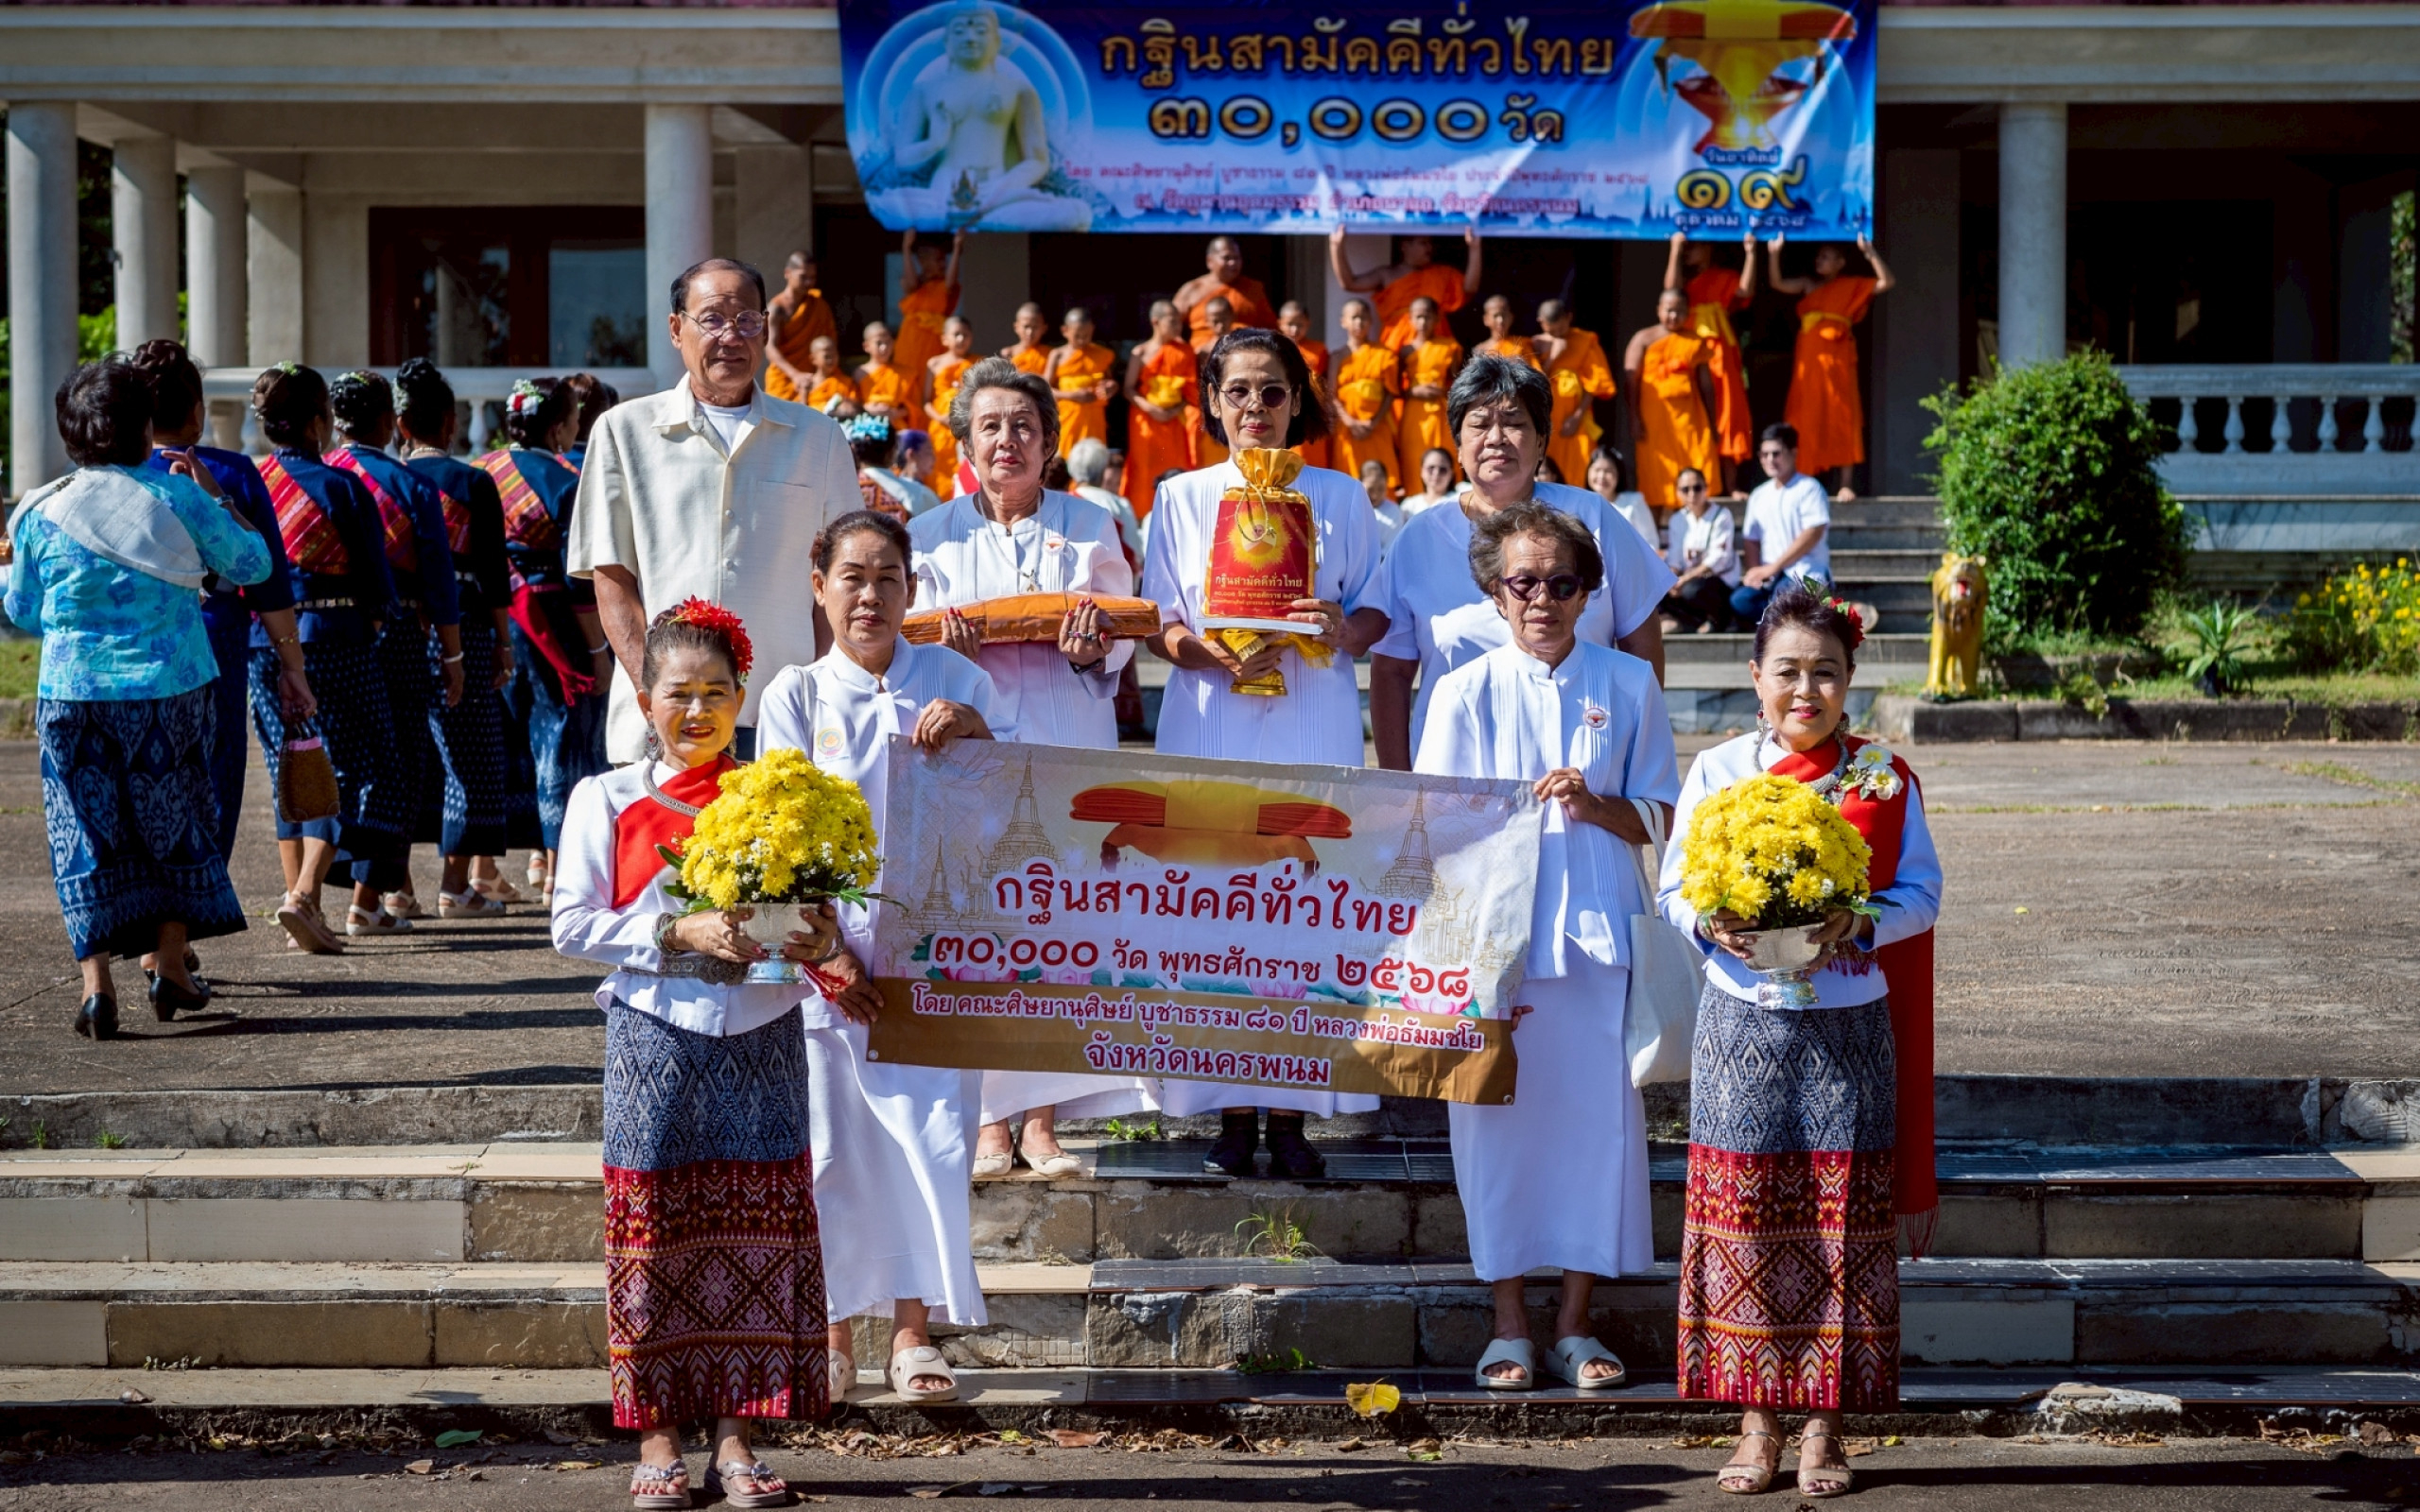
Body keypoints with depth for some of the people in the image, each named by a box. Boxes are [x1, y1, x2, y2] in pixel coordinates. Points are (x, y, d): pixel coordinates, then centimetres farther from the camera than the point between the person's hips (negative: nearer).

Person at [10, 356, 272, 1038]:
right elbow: (252, 563, 6)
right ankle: (170, 963, 18)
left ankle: (96, 979, -3)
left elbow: (23, 615, 6)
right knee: (174, 822, 16)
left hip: (74, 699, 0)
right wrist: (213, 495, 15)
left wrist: (8, 563, 24)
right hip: (173, 693, 0)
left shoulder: (41, 514, -4)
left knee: (86, 834, 5)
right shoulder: (178, 498, -6)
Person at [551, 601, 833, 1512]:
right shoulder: (605, 801, 4)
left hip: (761, 1037, 2)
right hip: (655, 1036, -2)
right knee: (653, 1231, 0)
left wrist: (817, 941, -12)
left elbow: (817, 910, 11)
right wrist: (679, 934, -14)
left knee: (755, 1233, 2)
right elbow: (574, 926, -3)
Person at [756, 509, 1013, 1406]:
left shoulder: (955, 681, 6)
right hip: (833, 947, 0)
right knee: (831, 1140, 1)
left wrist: (973, 729, -12)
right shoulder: (797, 695, 4)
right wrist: (826, 952, -10)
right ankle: (832, 1333, 15)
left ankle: (913, 1330, 5)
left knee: (930, 1132, -5)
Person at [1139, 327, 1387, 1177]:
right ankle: (1233, 1113, -1)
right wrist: (1213, 655, -13)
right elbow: (1156, 626, 7)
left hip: (1315, 725, 0)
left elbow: (1373, 613, 11)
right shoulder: (1181, 499, 12)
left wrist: (1342, 632, -12)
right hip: (1210, 725, 0)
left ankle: (1291, 1113, -2)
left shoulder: (1340, 497, 12)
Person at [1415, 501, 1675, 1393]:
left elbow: (1659, 820, 9)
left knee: (1598, 1118, 1)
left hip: (1596, 939, 1)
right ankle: (1510, 1326, 12)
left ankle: (1575, 1324, 13)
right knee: (1498, 1120, 1)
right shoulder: (1467, 692, 2)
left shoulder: (1627, 685, 5)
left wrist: (1595, 806, -12)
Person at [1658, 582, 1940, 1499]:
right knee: (1744, 1218, 1)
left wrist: (1860, 923, -19)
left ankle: (1825, 1431, 9)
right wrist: (1708, 923, -16)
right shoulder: (1717, 772, 5)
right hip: (1744, 1024, 1)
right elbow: (1674, 886, 5)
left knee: (1842, 1225, 0)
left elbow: (1920, 893, 1)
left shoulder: (1883, 780, 3)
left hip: (1848, 1031, 0)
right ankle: (1757, 1424, 11)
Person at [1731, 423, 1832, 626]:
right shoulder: (1759, 495, 16)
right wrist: (1754, 572, -6)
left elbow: (1813, 534, -14)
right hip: (1770, 575, 5)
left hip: (1806, 573, -5)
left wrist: (1773, 567, -17)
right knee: (1740, 600, -25)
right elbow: (1752, 541, 14)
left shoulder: (1809, 489, -3)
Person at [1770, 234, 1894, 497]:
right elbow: (1777, 283, 3)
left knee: (1841, 419, -4)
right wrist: (1774, 254, -10)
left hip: (1837, 359, -3)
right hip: (1809, 360, 3)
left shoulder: (1853, 287, 7)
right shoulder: (1808, 285, 14)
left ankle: (1845, 485, -3)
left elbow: (1886, 282, -3)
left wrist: (1870, 253, -13)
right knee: (1806, 421, 1)